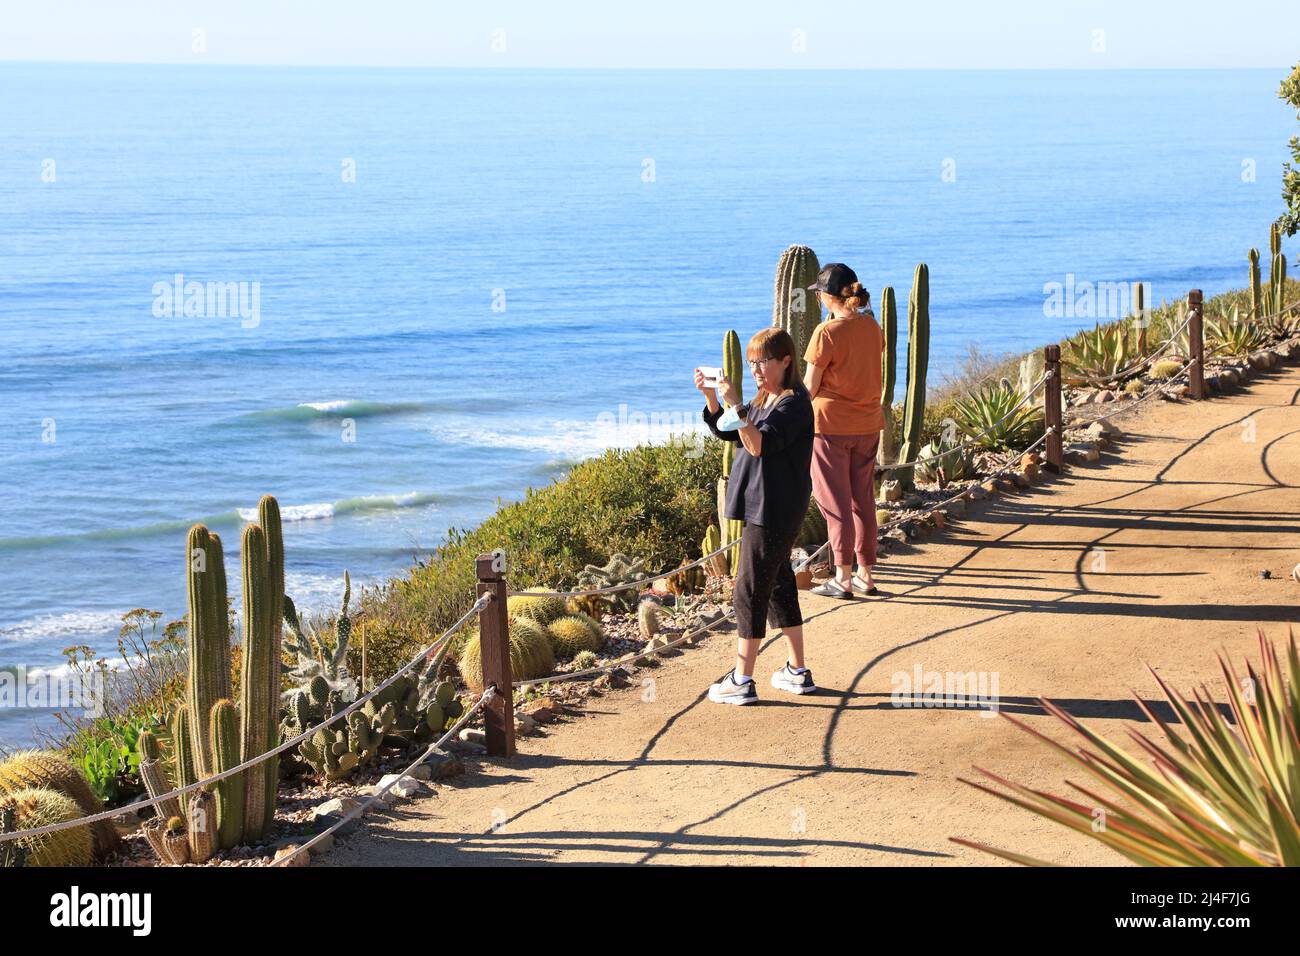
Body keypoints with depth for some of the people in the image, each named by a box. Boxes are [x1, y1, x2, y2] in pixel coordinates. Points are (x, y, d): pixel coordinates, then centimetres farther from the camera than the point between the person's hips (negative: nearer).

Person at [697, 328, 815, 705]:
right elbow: (726, 432, 16)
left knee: (751, 590, -7)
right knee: (779, 585, 15)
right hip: (762, 508, 10)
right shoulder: (765, 401, 15)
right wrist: (711, 397, 1)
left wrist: (737, 406, -34)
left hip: (773, 513, -10)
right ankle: (797, 672, 23)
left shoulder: (794, 404, -16)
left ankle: (742, 680, -3)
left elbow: (759, 444, -28)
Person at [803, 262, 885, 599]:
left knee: (836, 502, 2)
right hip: (868, 423, 6)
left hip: (831, 424, -6)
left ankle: (843, 578, 6)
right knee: (863, 499, 14)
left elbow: (810, 388, -12)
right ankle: (865, 574, 19)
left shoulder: (827, 332, -16)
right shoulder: (871, 326, 3)